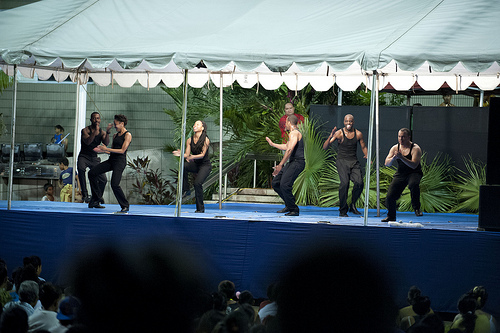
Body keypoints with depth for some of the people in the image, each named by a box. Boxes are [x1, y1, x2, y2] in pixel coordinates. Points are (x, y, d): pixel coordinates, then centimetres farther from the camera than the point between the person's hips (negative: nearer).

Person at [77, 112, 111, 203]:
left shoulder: (102, 132, 4)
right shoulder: (85, 130, -8)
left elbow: (106, 143, -13)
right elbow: (87, 142, -26)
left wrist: (108, 132, -27)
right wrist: (95, 131, -36)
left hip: (94, 158, 4)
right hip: (84, 156, -4)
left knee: (103, 179, -4)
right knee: (81, 168, -37)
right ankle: (85, 195, -35)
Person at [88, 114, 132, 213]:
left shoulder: (127, 135, -5)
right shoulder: (115, 135, 18)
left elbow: (122, 150, -14)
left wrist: (107, 149, -15)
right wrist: (101, 150, 5)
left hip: (120, 161, -8)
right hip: (111, 160, 9)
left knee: (114, 184, -20)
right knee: (92, 173, 2)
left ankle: (125, 206, -3)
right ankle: (96, 200, 8)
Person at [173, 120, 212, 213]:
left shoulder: (206, 140, -13)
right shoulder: (190, 140, 1)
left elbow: (202, 154, -18)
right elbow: (187, 154, -3)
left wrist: (193, 157, -33)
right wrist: (180, 154, -24)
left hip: (205, 165, -5)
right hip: (195, 164, 5)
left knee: (197, 183, -24)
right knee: (183, 166, -27)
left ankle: (200, 208, -12)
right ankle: (185, 190, -17)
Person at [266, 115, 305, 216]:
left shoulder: (294, 133, -11)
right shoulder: (294, 133, 23)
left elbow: (289, 150, -23)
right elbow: (286, 147, 40)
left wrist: (280, 165, -25)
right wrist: (272, 144, 51)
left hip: (297, 163, -11)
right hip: (292, 163, 11)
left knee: (284, 185, -22)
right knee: (276, 183, 11)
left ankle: (294, 210, -14)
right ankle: (289, 205, 17)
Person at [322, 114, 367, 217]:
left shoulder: (358, 134, 6)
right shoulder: (339, 133, -3)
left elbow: (363, 147, 22)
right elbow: (324, 147, -8)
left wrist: (367, 157, 4)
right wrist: (330, 137, -25)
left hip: (354, 162, 3)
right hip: (342, 161, -3)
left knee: (359, 182, -19)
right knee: (344, 182, -21)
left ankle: (353, 205, 3)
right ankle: (342, 210, -10)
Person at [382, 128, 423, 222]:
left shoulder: (415, 148, -13)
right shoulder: (395, 148, 3)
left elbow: (414, 165, -26)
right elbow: (387, 164, -1)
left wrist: (401, 157, -34)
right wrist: (393, 157, -23)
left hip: (414, 173, -5)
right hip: (400, 174, 5)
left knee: (413, 184, -40)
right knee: (390, 196, -6)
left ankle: (416, 207, -23)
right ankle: (391, 216, 19)